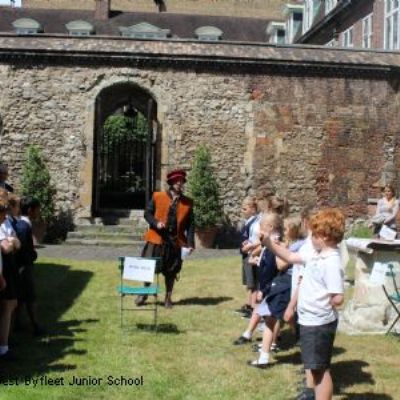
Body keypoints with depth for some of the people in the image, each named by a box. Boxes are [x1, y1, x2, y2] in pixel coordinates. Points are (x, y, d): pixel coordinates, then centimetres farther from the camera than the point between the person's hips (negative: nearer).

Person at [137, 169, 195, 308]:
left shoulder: (187, 202, 5)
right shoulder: (157, 197, 2)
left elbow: (190, 224, 5)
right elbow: (147, 213, 5)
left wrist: (190, 243, -4)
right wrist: (156, 223, -15)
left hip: (176, 241, 1)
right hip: (156, 239, -1)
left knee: (171, 271, 8)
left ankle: (168, 298, 24)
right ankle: (143, 294, 22)